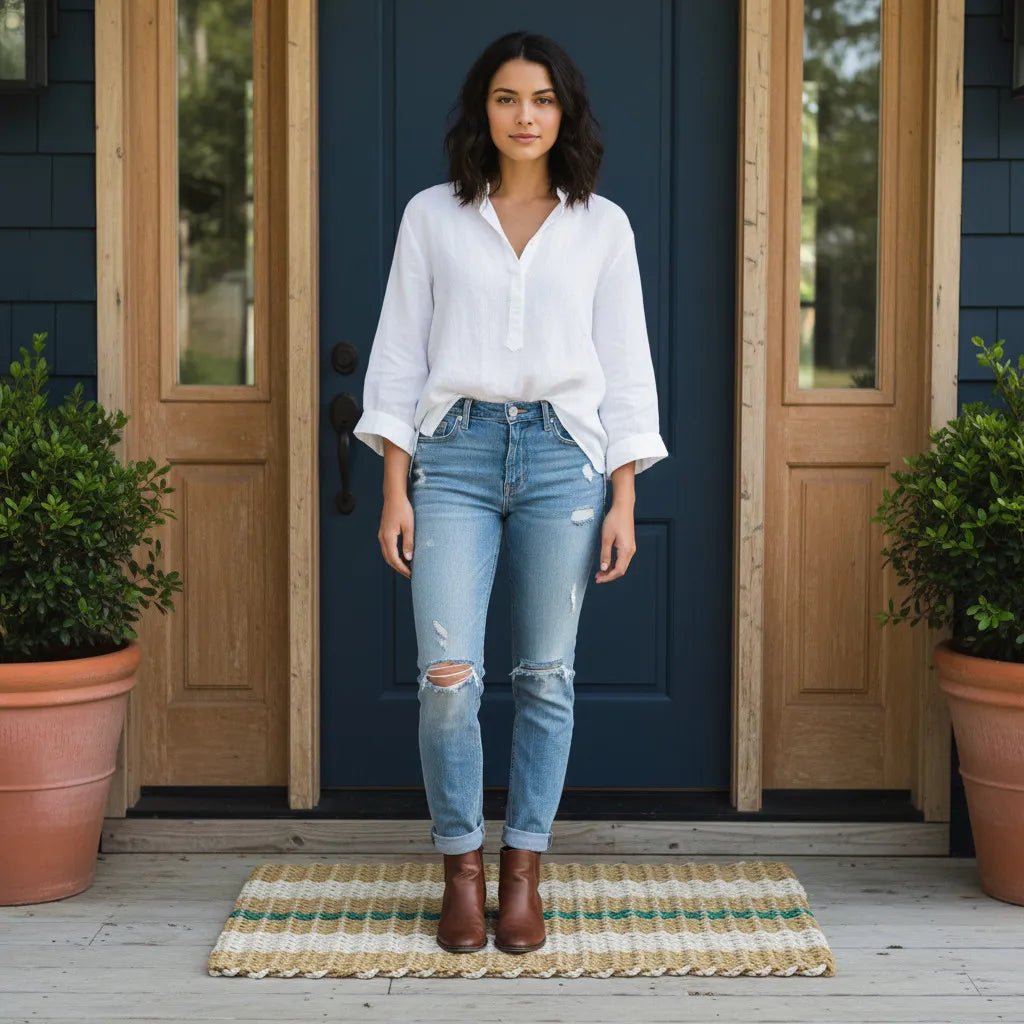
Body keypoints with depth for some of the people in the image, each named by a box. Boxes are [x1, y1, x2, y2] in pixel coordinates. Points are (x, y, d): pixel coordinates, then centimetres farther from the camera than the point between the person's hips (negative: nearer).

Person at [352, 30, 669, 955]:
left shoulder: (602, 225, 9)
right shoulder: (432, 216, 7)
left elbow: (626, 366, 8)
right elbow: (399, 354, 7)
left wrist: (624, 500, 2)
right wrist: (395, 489, 0)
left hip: (563, 457, 1)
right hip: (456, 453, -1)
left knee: (547, 675, 4)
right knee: (448, 673, -9)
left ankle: (523, 872, 17)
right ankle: (462, 868, 9)